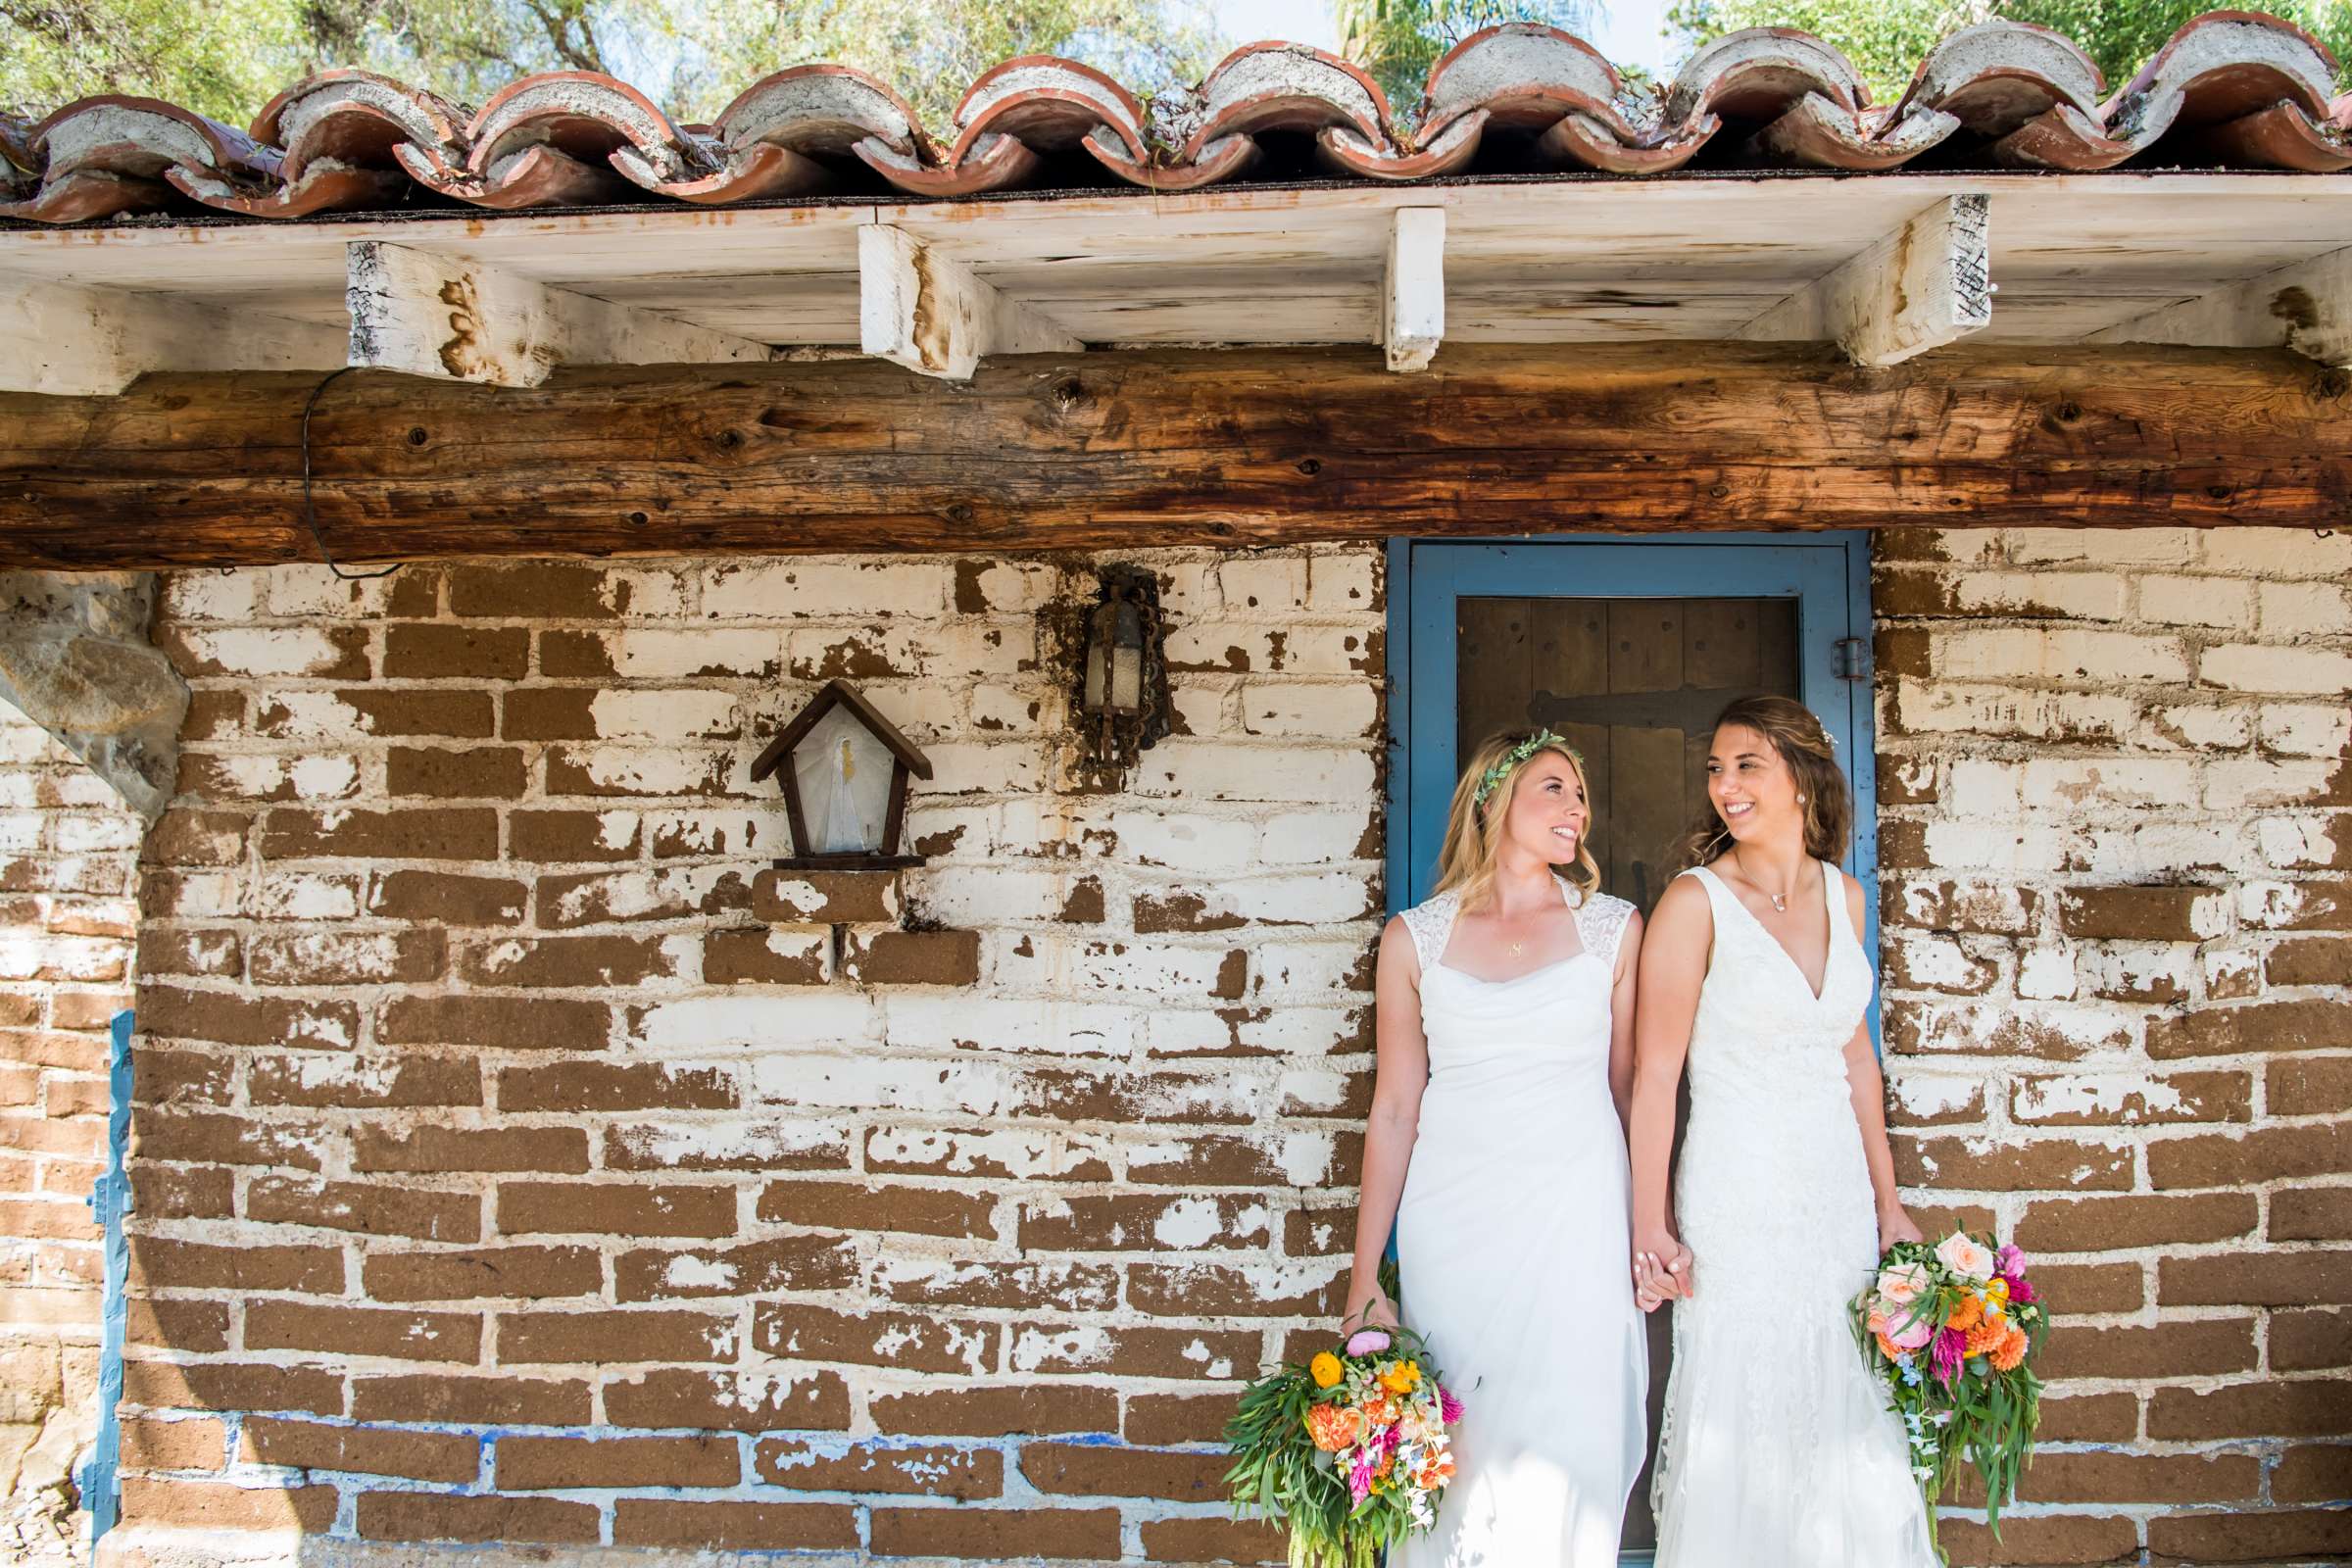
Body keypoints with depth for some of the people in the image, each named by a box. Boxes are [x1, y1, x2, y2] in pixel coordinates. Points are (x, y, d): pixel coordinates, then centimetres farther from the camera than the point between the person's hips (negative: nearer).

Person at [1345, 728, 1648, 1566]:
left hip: (1575, 1222, 0)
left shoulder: (1613, 928, 5)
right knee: (1455, 1468, 4)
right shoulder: (1414, 939, 3)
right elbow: (1394, 1110, 4)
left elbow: (1631, 1090, 9)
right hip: (1452, 1223, 0)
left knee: (1563, 1464, 0)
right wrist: (1365, 1276, 2)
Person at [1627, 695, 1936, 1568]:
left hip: (1838, 1192, 5)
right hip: (1739, 1197, -5)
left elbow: (1854, 1052, 13)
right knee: (1745, 1435, 3)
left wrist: (1886, 1199, 14)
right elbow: (1654, 1076, -12)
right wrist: (1651, 1229, -14)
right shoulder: (1696, 902, -11)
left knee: (1847, 1424, 13)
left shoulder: (1843, 895, 6)